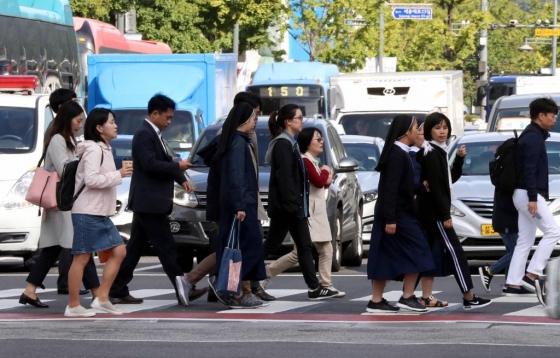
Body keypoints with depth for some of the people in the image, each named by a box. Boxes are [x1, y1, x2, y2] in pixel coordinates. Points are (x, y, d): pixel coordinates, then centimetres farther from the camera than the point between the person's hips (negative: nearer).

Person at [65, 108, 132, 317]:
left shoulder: (104, 149, 17)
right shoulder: (93, 149, -13)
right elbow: (91, 179, -23)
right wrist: (118, 175, -17)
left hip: (101, 214, 10)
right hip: (87, 213, -10)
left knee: (118, 251, 6)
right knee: (81, 258, -5)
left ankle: (102, 298, 8)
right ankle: (73, 306, -1)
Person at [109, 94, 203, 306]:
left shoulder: (153, 134, 17)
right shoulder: (144, 134, -14)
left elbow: (162, 162, 23)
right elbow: (150, 165, -23)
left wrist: (181, 179, 9)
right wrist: (177, 167, -14)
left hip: (146, 202, 10)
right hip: (149, 201, -10)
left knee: (135, 247, 10)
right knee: (166, 247, -7)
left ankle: (117, 291, 11)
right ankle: (183, 290, -6)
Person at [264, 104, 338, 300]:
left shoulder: (290, 144, 17)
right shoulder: (283, 145, -14)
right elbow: (284, 178, -21)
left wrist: (297, 205, 17)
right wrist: (290, 205, -24)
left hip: (294, 206, 10)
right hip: (284, 206, -10)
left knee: (305, 246, 6)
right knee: (271, 246, -3)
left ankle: (315, 288, 4)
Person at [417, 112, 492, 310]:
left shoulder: (438, 151, 15)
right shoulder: (431, 153, -14)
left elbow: (450, 179, 18)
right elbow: (435, 186, -20)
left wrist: (459, 159, 3)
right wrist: (445, 215, -21)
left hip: (432, 212, 10)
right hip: (434, 211, -10)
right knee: (455, 251, -11)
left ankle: (425, 296, 10)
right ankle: (469, 297, -13)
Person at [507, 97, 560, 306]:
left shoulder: (532, 136, 18)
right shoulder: (534, 137, -13)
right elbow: (529, 170, -21)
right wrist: (533, 197, -26)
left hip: (525, 194, 10)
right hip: (528, 194, -10)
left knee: (525, 240, 9)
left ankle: (514, 282, 7)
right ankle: (531, 275, -15)